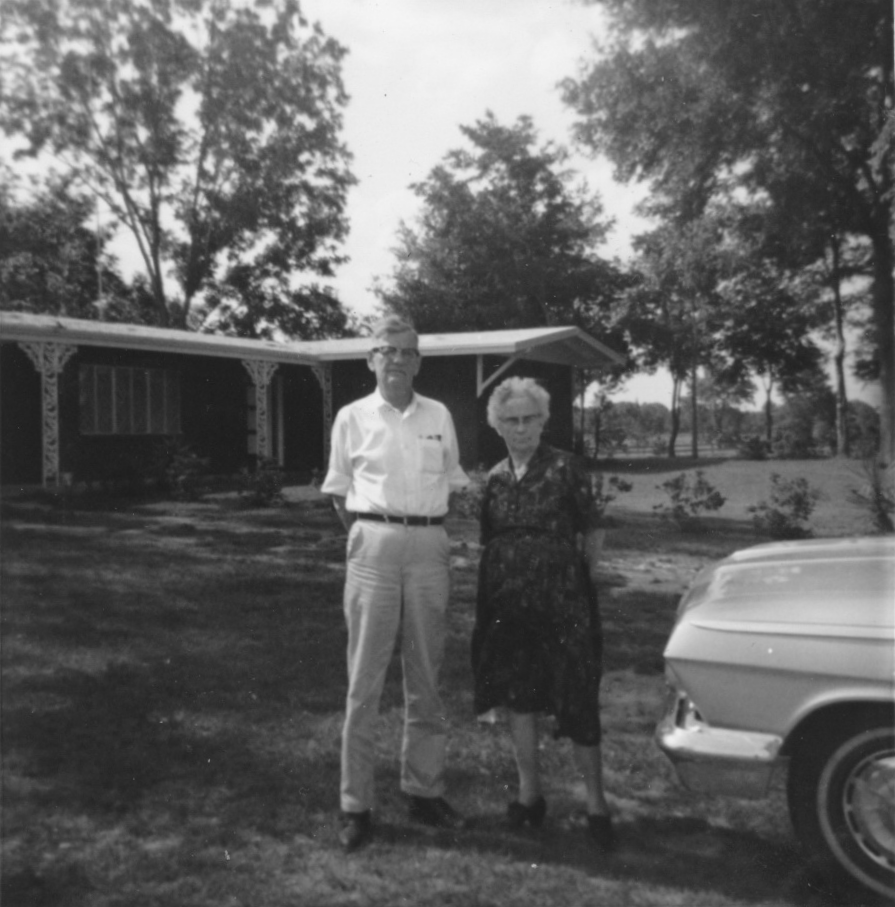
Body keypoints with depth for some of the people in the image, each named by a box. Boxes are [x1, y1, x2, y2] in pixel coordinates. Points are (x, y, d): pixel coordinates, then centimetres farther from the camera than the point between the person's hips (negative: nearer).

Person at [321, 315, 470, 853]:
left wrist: (437, 533, 8)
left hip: (430, 547, 3)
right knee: (365, 679, 0)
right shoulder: (353, 417, 4)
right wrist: (364, 536, 4)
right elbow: (339, 491, 10)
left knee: (426, 677, 10)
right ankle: (356, 805, 9)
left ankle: (425, 791, 23)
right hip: (374, 544, -2)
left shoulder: (439, 416, 9)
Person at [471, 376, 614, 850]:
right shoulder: (495, 478, 9)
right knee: (517, 697, 11)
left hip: (561, 602, -5)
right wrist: (485, 600, 9)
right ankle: (529, 793, 27)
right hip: (507, 603, 5)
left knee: (577, 702, 0)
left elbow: (593, 534, -2)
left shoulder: (566, 468, -5)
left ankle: (596, 803, 14)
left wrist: (578, 580, -3)